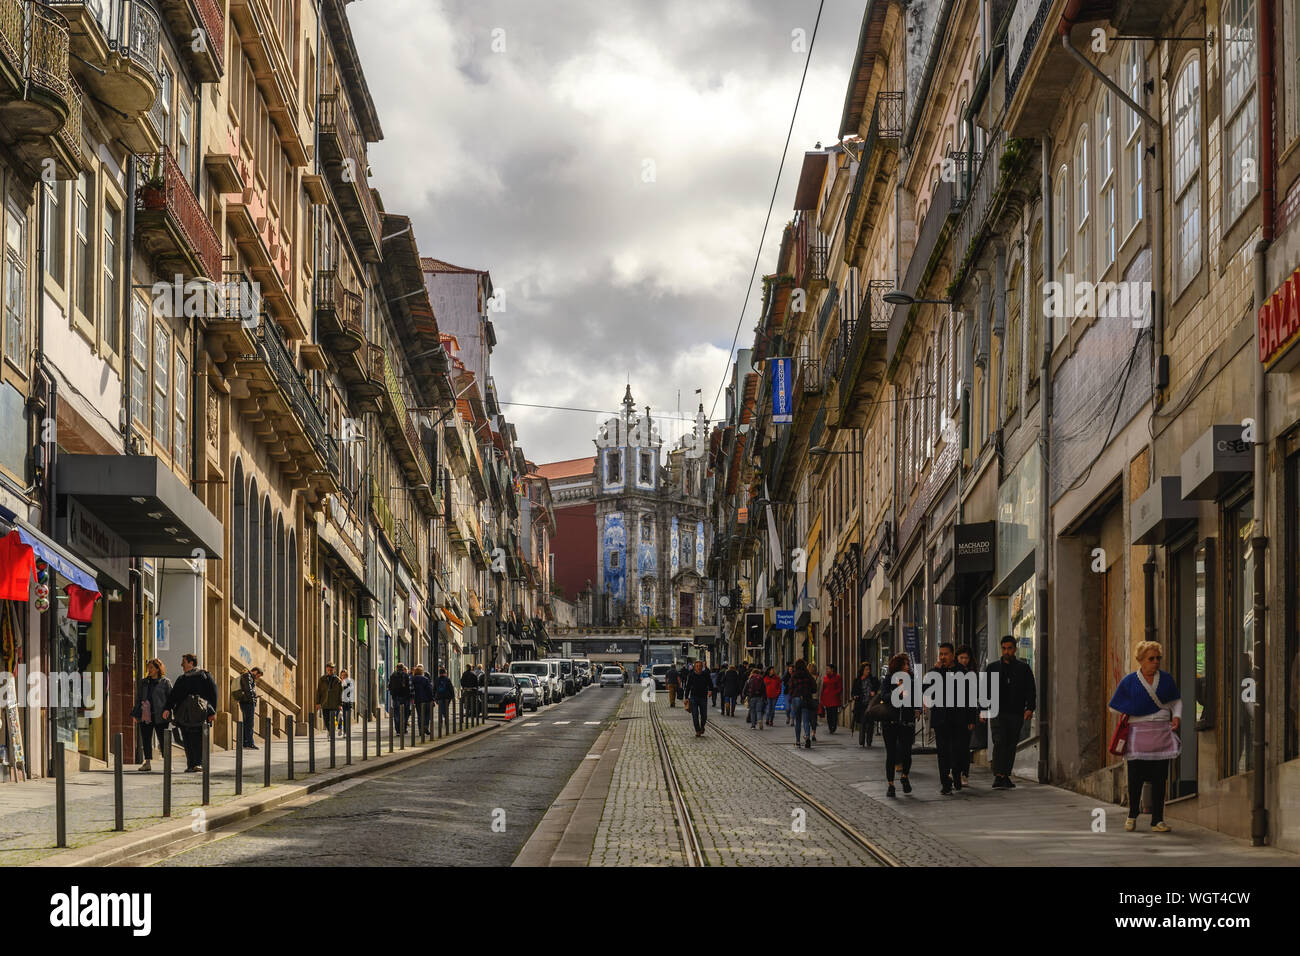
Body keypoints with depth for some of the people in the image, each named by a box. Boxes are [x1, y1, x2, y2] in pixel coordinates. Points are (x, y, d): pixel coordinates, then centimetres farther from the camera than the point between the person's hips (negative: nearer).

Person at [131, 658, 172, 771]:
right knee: (146, 740, 4)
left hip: (160, 716, -4)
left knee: (163, 740, -3)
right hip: (145, 716, 4)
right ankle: (147, 763, 10)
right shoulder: (144, 683, 15)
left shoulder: (165, 682, 2)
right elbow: (138, 699, 17)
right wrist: (135, 714, 10)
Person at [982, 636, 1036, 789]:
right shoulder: (992, 668, 11)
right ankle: (998, 776, -24)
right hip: (998, 712, -1)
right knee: (999, 742, -16)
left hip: (1017, 713, 1)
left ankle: (1006, 776, 13)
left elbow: (1031, 690, 8)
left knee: (1011, 745, 5)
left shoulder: (1024, 669, 10)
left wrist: (1030, 708, -7)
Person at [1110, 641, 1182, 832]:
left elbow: (1176, 701, 19)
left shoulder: (1166, 679, 8)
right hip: (1137, 734, -2)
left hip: (1162, 734, 2)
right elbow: (1116, 709, 11)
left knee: (1159, 778, 1)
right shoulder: (1129, 682, 2)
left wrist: (1177, 716, 2)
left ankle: (1157, 820, 7)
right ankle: (1132, 815, 16)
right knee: (1135, 775, -6)